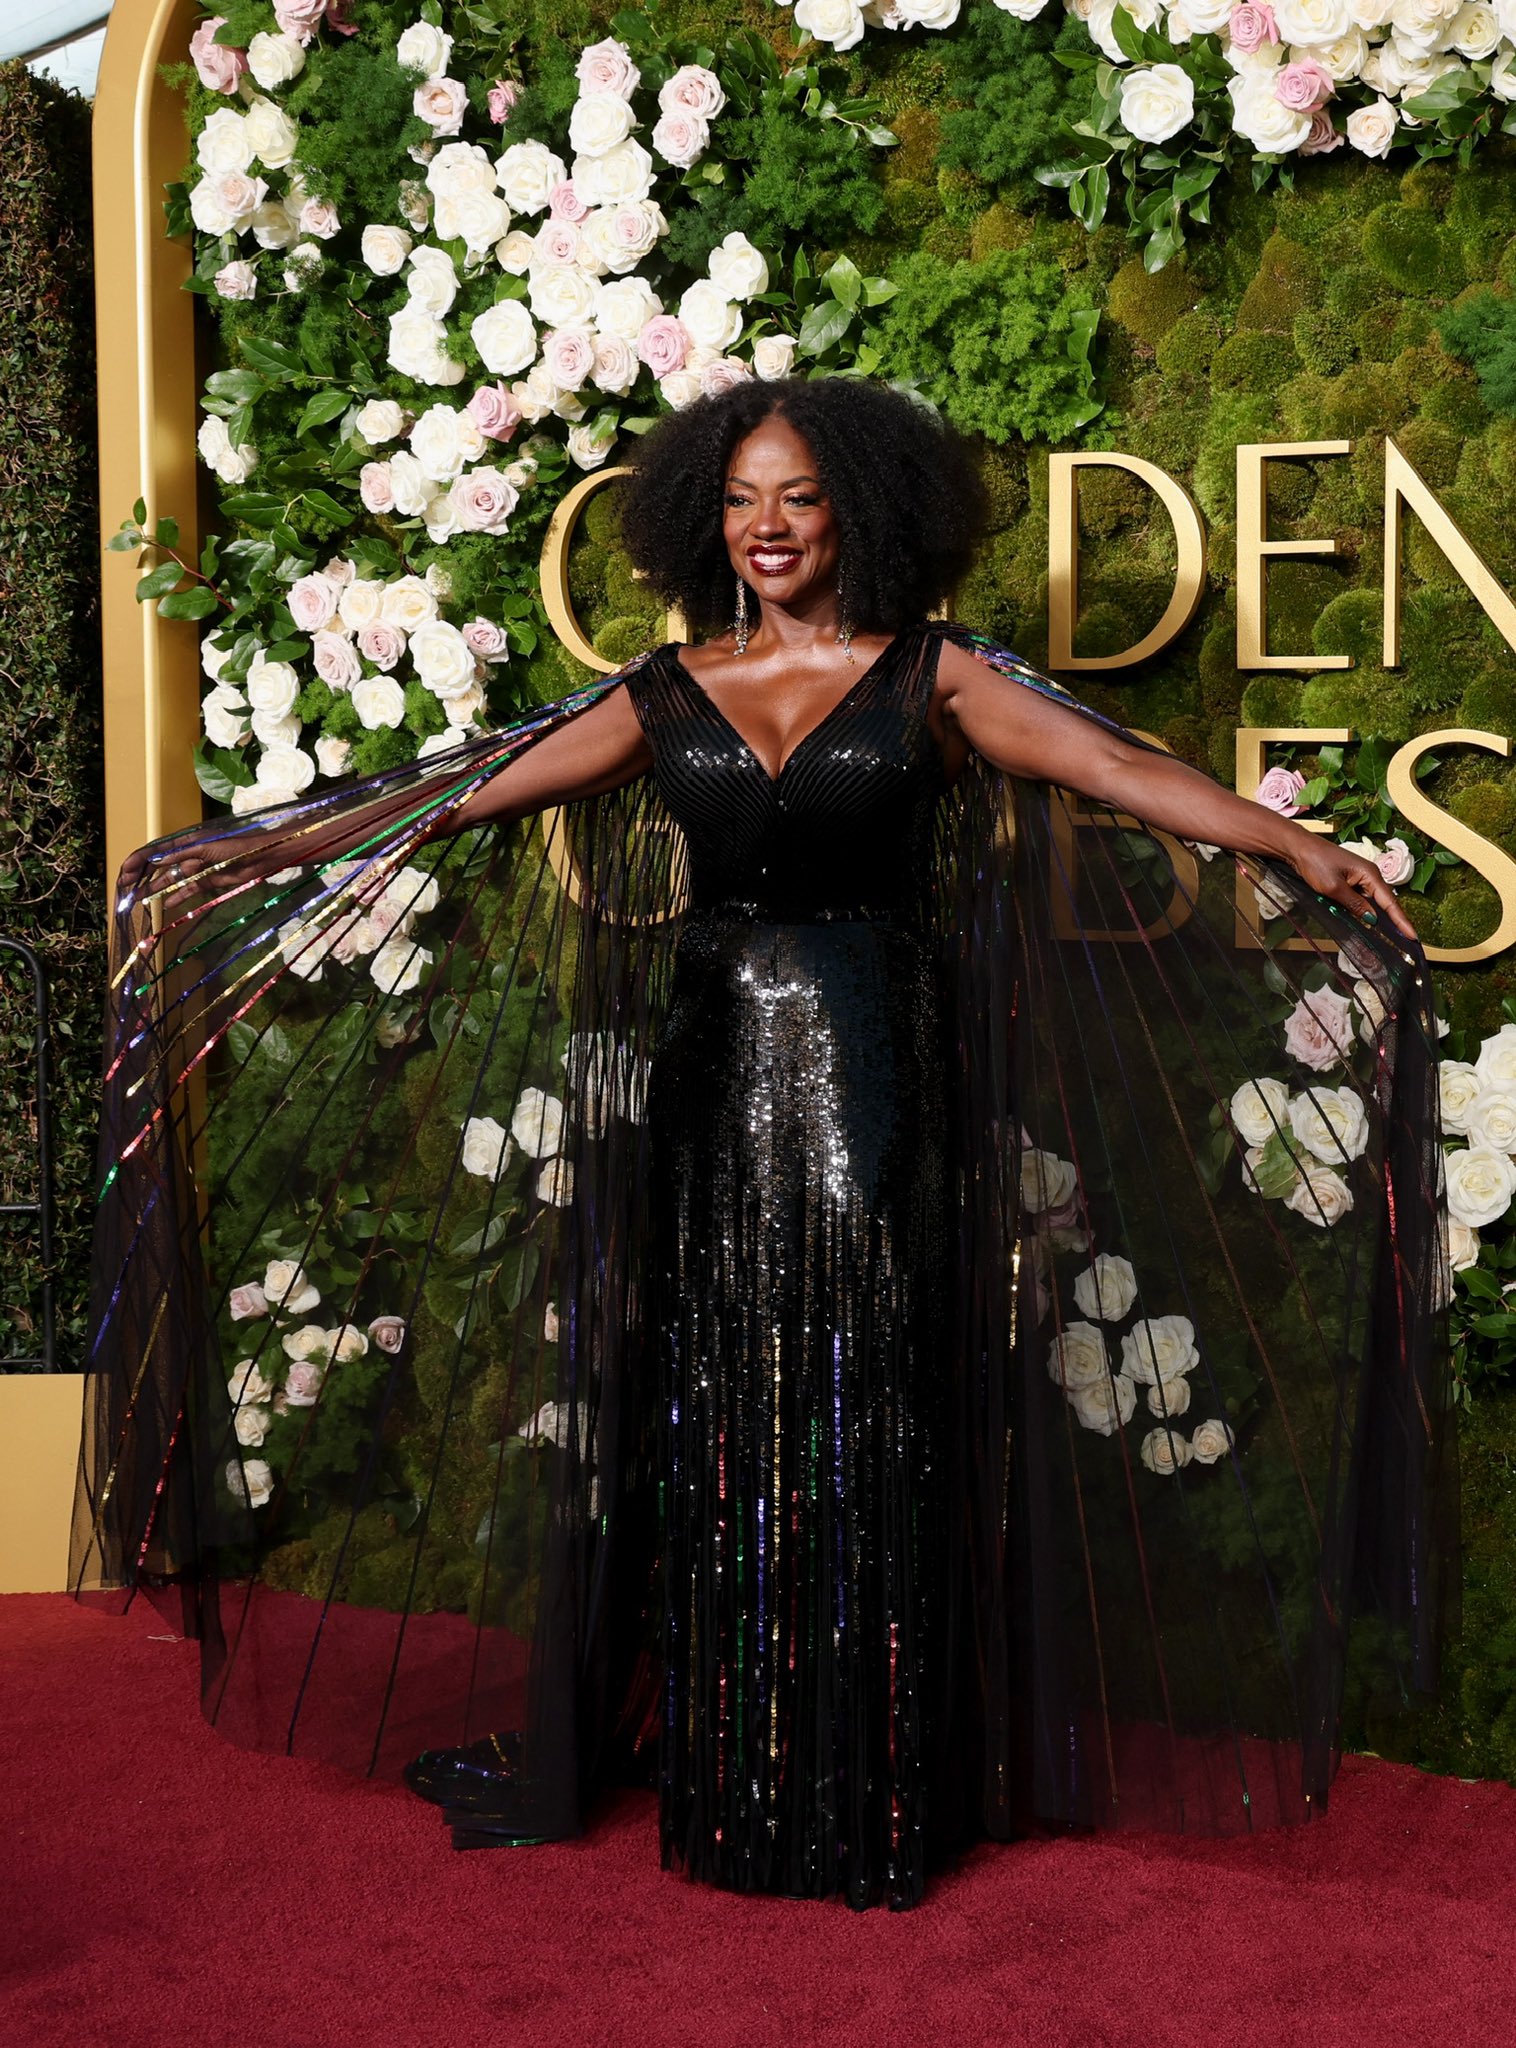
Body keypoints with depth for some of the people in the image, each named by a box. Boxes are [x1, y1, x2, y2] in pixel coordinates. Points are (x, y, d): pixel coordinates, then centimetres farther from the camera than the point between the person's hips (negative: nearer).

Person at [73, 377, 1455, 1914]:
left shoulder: (929, 675, 2)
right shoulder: (669, 692, 9)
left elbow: (1119, 771, -8)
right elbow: (464, 801, 13)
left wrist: (1295, 848, -21)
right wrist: (253, 856, 14)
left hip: (872, 1089, -2)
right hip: (712, 1085, 3)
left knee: (866, 1433, 0)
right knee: (711, 1430, 6)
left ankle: (873, 1798, 13)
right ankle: (723, 1789, 20)